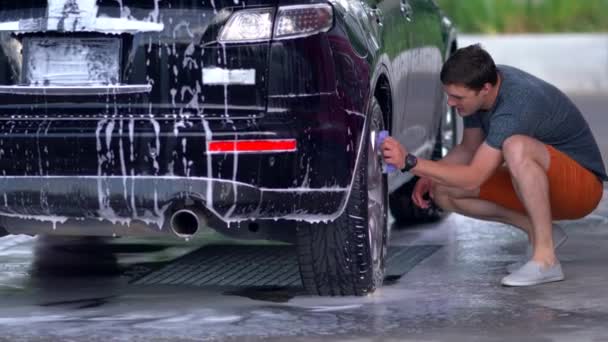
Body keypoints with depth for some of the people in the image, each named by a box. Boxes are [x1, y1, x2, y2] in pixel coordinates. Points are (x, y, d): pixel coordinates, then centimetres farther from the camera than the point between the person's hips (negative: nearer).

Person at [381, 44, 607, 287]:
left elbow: (473, 178, -33)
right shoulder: (480, 83, -5)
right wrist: (429, 175, -7)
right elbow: (469, 148, 10)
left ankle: (545, 259, -31)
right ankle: (538, 231, 1)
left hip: (583, 183, -9)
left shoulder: (517, 104, -32)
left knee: (516, 147, -39)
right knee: (442, 191, -6)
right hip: (535, 184, 9)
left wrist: (410, 162, -35)